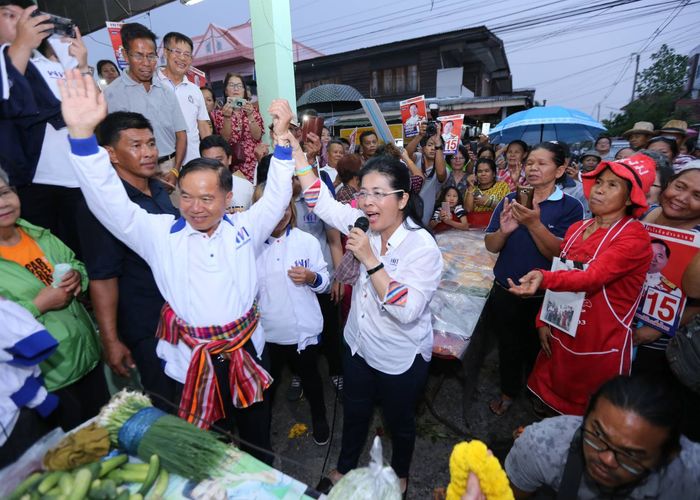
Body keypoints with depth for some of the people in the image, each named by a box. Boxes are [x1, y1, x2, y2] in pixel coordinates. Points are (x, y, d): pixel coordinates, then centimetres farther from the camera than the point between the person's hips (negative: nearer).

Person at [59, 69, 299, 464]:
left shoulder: (244, 227, -2)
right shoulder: (160, 234, -5)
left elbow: (277, 195, -1)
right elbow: (109, 201, -12)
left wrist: (282, 135, -10)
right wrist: (82, 133, -25)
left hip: (248, 348, 2)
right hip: (191, 357, -1)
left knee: (257, 437, 23)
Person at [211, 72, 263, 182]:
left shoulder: (252, 110, 11)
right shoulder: (218, 113, 7)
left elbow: (257, 136, -4)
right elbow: (224, 139, -6)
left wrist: (250, 115, -16)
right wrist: (227, 117, -17)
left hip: (252, 163, 1)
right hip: (230, 163, -1)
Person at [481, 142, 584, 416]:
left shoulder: (570, 207, -8)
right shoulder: (511, 200, 0)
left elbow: (559, 253, -18)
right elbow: (490, 246, -3)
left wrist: (534, 223, -31)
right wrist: (503, 231, -24)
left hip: (543, 295, -2)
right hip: (505, 291, 2)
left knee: (537, 349, 18)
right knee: (508, 346, 18)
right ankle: (508, 392, 42)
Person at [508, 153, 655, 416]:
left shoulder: (635, 236, -15)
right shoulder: (575, 229, 3)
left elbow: (593, 277, -30)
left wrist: (543, 277, -47)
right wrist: (543, 321, 5)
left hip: (601, 347, -5)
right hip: (561, 337, 5)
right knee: (552, 401, 20)